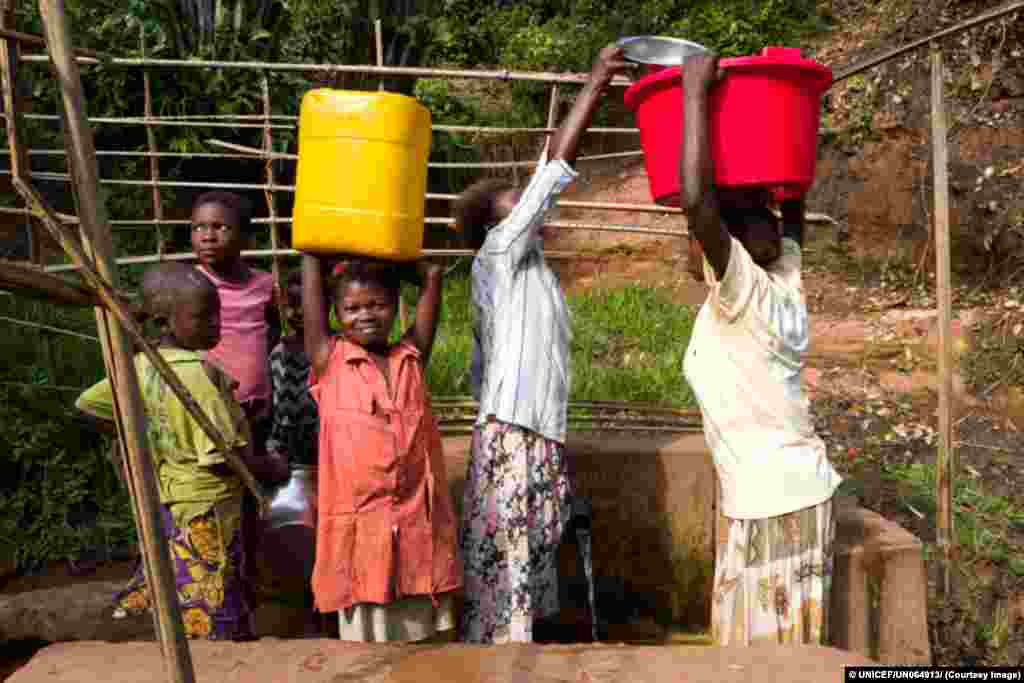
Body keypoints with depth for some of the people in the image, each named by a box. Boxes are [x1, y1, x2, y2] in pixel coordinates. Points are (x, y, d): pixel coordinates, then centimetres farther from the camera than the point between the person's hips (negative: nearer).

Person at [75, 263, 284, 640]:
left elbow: (87, 404, 13)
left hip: (167, 503, 8)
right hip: (205, 512, -8)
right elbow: (221, 457, -25)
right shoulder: (198, 373, -24)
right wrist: (272, 468, -9)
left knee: (181, 613, 21)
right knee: (213, 626, 5)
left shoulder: (141, 366, 0)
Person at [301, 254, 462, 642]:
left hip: (418, 522, 2)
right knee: (366, 641, 11)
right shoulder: (329, 361, -2)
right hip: (359, 523, -2)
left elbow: (431, 276, 3)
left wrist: (389, 258, 12)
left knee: (424, 637, 15)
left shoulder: (412, 358, 4)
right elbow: (312, 275, -3)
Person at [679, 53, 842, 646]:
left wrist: (695, 91, -20)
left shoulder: (743, 294, -16)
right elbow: (792, 211, 20)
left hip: (769, 506, -8)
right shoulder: (785, 288, 4)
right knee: (792, 647, 17)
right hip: (803, 492, 8)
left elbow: (696, 196, -29)